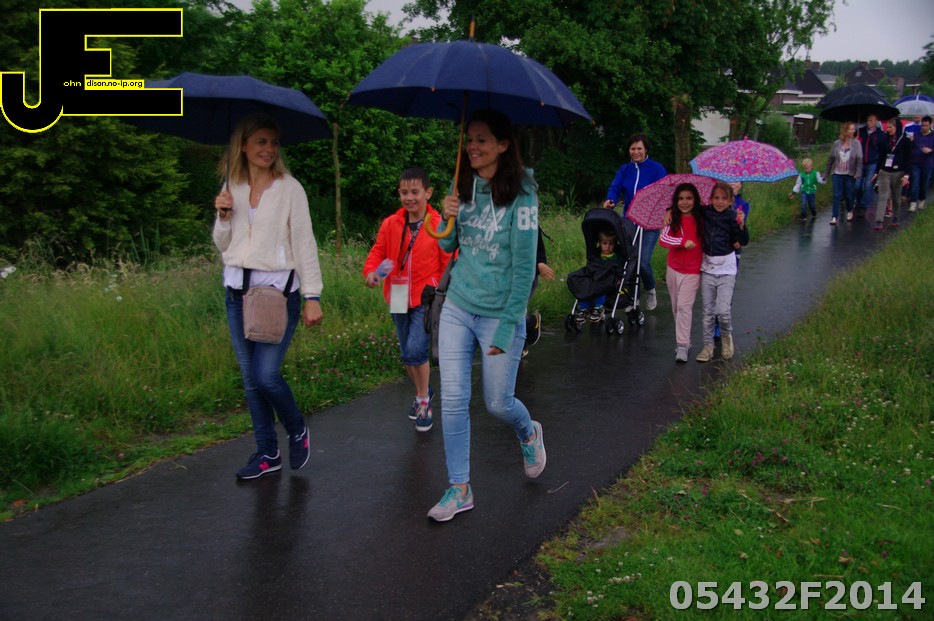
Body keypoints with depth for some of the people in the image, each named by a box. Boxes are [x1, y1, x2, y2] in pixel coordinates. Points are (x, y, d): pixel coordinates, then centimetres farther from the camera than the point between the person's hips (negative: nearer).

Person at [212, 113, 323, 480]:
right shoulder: (232, 189, 9)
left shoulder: (289, 188, -5)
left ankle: (297, 430, 17)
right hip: (238, 293, 5)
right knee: (250, 379, 8)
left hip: (278, 291, -5)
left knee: (266, 375, -11)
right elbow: (223, 246, 15)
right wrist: (223, 217, -5)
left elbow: (304, 244, -7)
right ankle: (267, 453, 20)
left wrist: (312, 296, -13)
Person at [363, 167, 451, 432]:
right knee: (407, 354, 15)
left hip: (427, 299, -4)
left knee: (415, 350, -17)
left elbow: (450, 265, -4)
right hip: (399, 299, 5)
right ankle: (422, 392, 39)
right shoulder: (390, 224, 0)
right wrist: (371, 270, -14)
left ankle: (423, 399, 6)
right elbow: (378, 251, 6)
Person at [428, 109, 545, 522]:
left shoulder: (520, 195, -13)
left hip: (500, 313, -5)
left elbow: (524, 267, -14)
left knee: (497, 402, 7)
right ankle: (459, 488, 13)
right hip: (457, 307, 5)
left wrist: (506, 327, -16)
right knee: (453, 399, 1)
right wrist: (448, 220, -10)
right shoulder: (465, 189, 4)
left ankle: (528, 434, 42)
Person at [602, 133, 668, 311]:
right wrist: (610, 200, -25)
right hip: (629, 221, 4)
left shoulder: (657, 169, -1)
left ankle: (650, 291, 17)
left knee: (643, 261, -11)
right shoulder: (624, 170, 10)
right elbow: (615, 187, -3)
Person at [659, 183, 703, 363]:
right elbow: (663, 238, -17)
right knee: (676, 307, 12)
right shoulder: (673, 219, -4)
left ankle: (682, 346, -10)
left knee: (684, 306, -12)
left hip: (692, 271, -3)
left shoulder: (701, 219, -6)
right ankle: (684, 340, 28)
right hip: (673, 269, 3)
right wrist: (683, 242, -29)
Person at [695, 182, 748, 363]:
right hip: (707, 267, 3)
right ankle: (708, 345, 19)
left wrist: (741, 225, -32)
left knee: (723, 310, -9)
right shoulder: (705, 212, -1)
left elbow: (743, 242, -16)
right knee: (708, 311, 9)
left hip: (726, 268, -3)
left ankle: (726, 336, 19)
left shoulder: (733, 216, -9)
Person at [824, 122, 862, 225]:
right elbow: (831, 158, 8)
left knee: (848, 195, 7)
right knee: (837, 195, -4)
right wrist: (827, 173, 9)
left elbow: (859, 159, -7)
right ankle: (834, 217, -1)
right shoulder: (837, 143, 2)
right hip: (837, 174, 1)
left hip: (850, 175, -1)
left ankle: (849, 211, 35)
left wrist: (858, 173, -18)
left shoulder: (856, 144, -3)